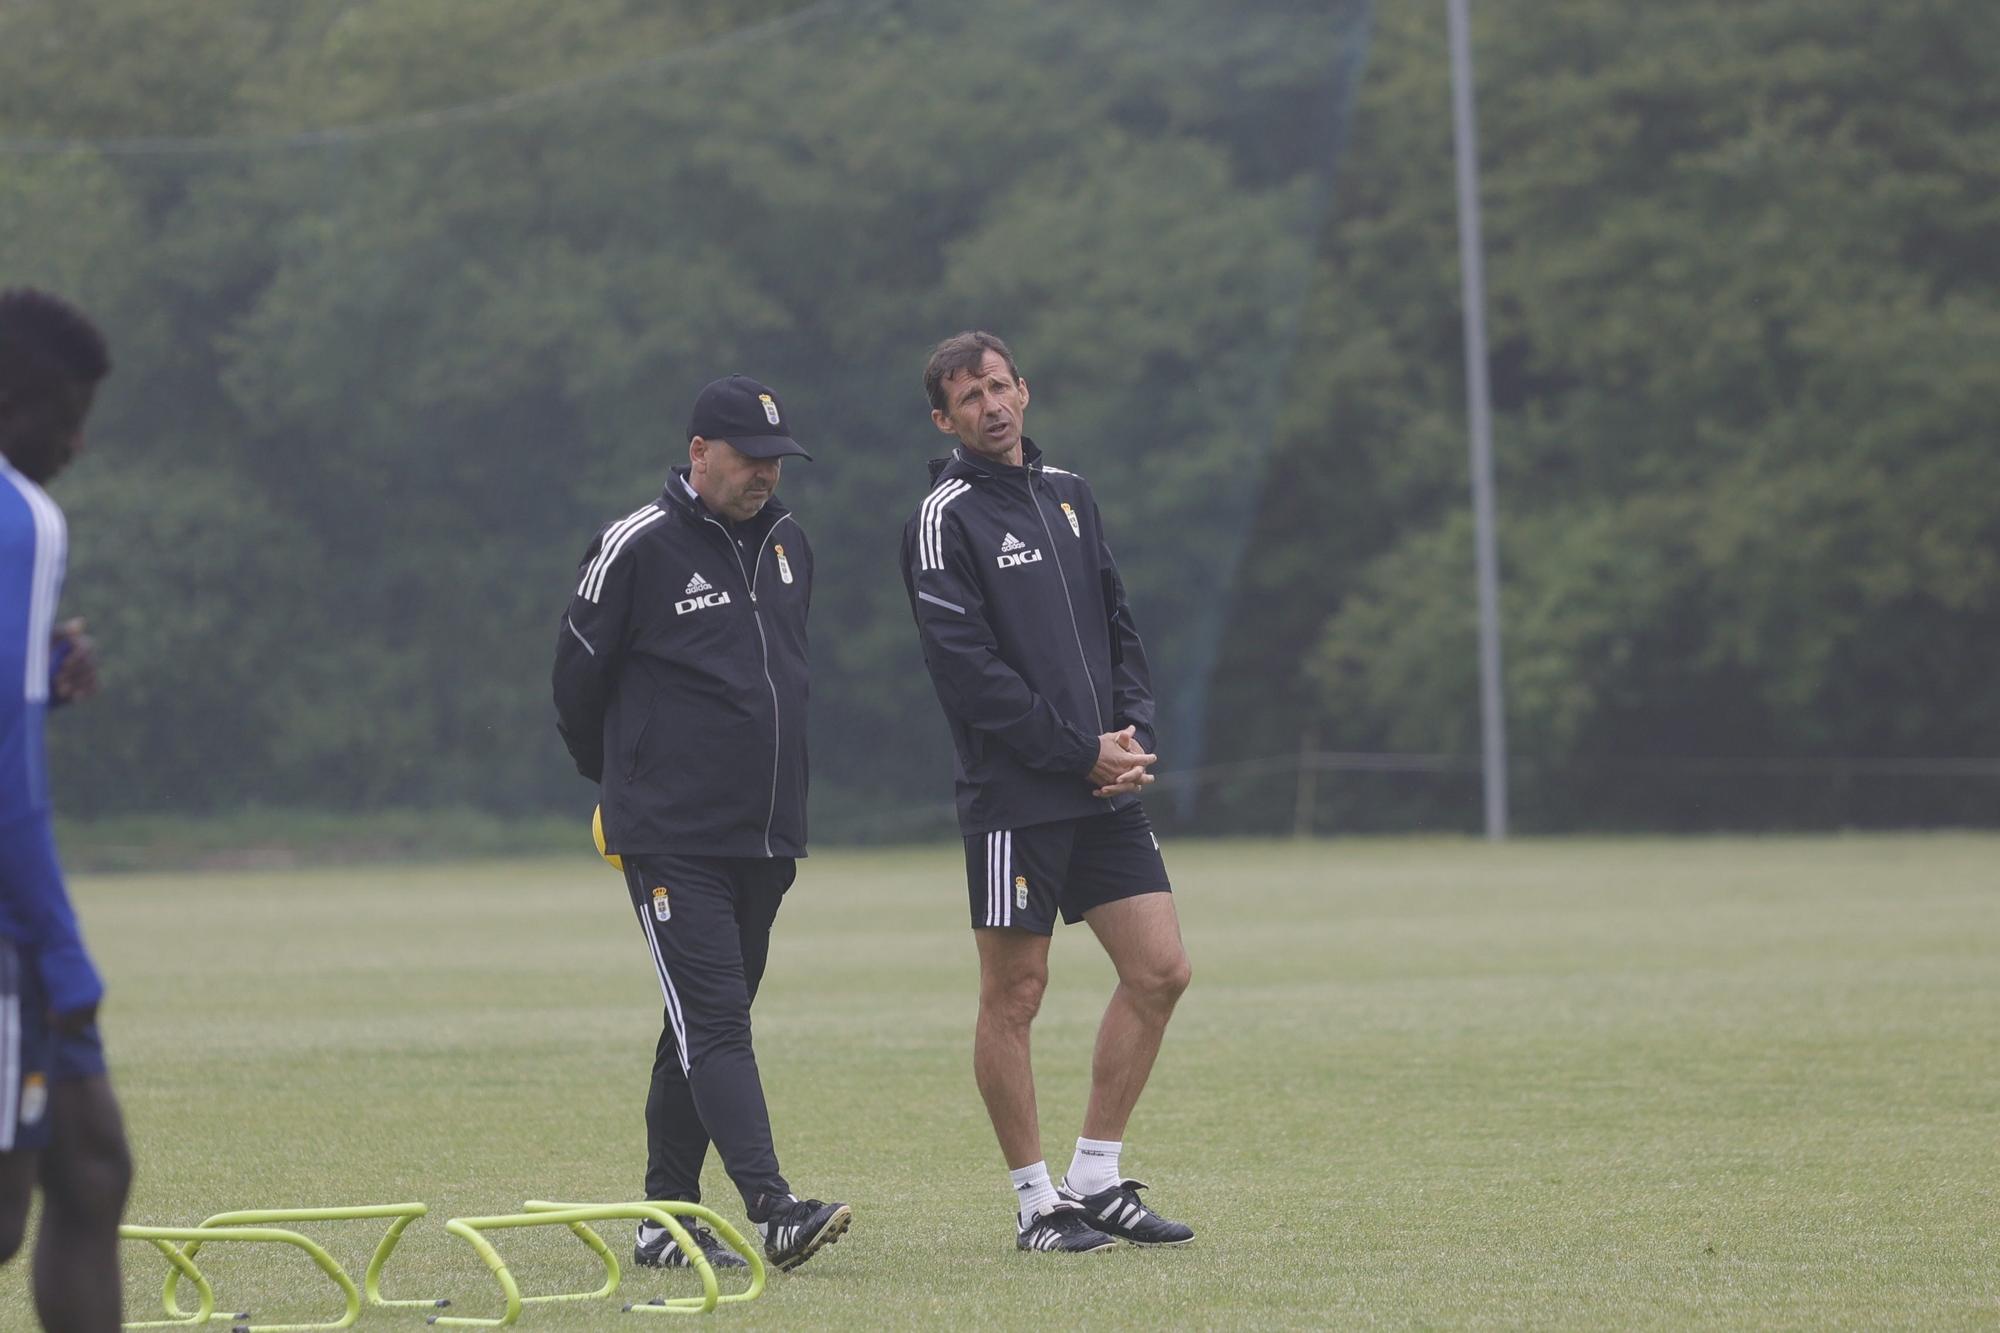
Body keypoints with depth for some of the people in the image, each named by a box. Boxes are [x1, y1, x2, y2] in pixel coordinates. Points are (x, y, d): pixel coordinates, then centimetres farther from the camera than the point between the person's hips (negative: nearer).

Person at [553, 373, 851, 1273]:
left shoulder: (787, 543, 11)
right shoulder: (637, 549, -9)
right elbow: (578, 678, 1)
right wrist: (625, 780, 14)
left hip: (768, 839, 7)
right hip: (671, 840, -7)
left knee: (708, 1028, 10)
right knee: (714, 1022, -14)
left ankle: (669, 1216, 16)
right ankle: (772, 1210, -24)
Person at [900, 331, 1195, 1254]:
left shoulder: (1068, 496, 15)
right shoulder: (944, 519, -7)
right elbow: (968, 670, -14)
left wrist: (1131, 730, 1)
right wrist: (1081, 752, -14)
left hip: (1104, 793, 7)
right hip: (1014, 798, -7)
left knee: (1159, 971, 3)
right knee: (1014, 996, -1)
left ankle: (1094, 1181, 12)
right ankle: (1037, 1204, 7)